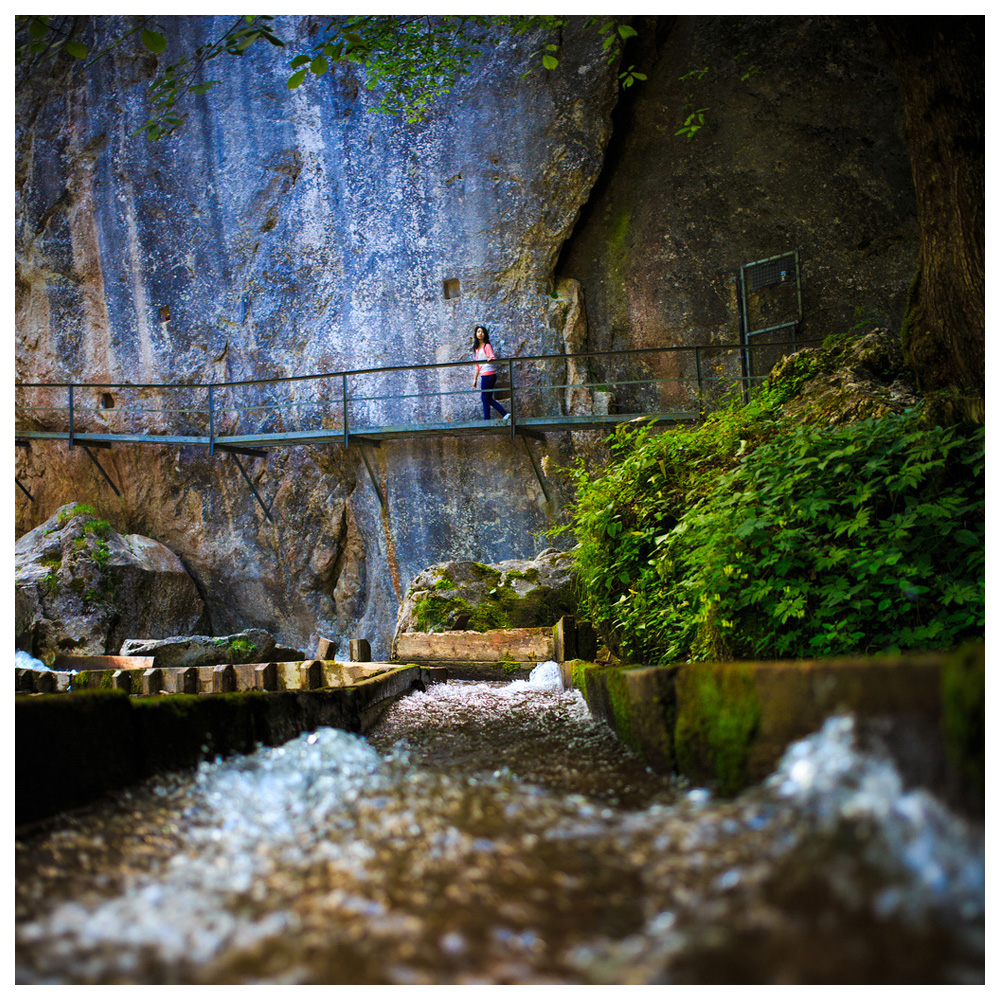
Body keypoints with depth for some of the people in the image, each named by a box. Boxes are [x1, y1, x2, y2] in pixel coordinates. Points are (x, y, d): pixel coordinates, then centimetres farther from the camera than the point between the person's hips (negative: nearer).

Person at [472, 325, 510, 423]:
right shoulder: (477, 348, 19)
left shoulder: (487, 346, -5)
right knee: (488, 399, 9)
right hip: (484, 375, 8)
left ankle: (486, 420, 2)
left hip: (489, 374, -8)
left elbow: (493, 358, -17)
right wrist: (475, 379, 21)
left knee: (485, 398, -4)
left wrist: (490, 359, -41)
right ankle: (505, 414, 10)